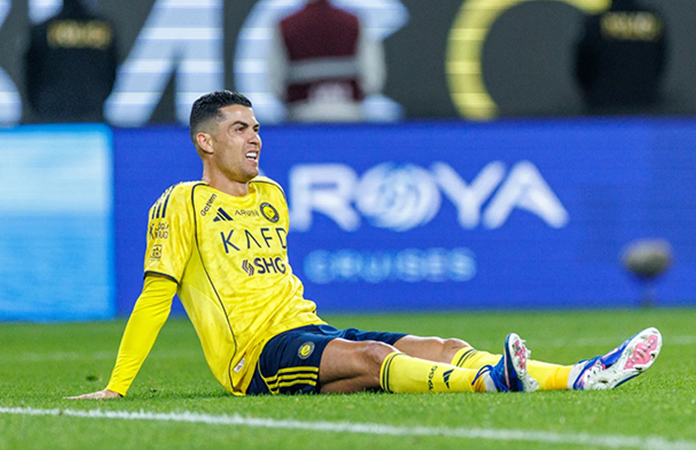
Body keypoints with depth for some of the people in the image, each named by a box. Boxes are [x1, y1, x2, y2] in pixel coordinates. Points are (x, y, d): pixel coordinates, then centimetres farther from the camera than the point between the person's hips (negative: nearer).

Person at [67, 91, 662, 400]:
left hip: (310, 335, 7)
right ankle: (490, 380, -61)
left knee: (441, 349, -13)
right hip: (256, 359, -7)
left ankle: (582, 378, -29)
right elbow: (155, 297, -2)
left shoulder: (270, 196, 22)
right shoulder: (182, 205, -1)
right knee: (371, 354, -34)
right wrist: (115, 388, -5)